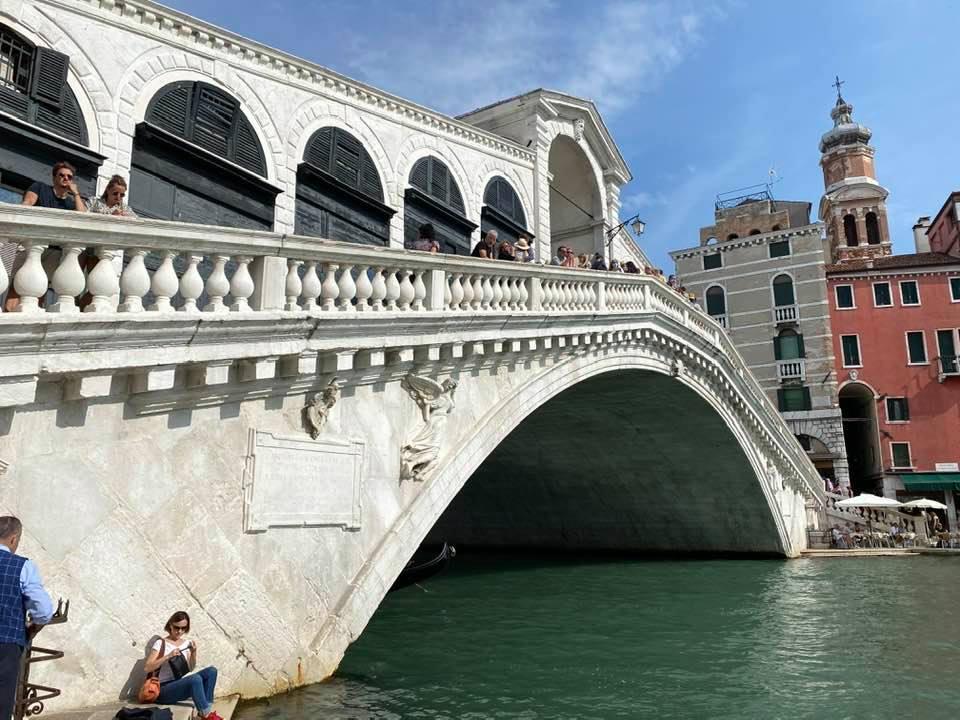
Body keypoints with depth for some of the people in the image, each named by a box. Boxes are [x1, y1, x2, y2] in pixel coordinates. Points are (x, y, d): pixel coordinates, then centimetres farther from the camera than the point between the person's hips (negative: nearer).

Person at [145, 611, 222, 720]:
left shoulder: (187, 643, 11)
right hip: (164, 690, -6)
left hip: (182, 686, 6)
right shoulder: (161, 643, -4)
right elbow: (147, 668, -13)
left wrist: (193, 652, -10)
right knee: (196, 678, -34)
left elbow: (190, 669, 7)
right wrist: (168, 656, -23)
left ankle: (207, 710, -19)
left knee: (211, 671, -17)